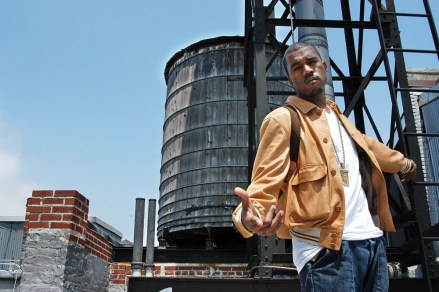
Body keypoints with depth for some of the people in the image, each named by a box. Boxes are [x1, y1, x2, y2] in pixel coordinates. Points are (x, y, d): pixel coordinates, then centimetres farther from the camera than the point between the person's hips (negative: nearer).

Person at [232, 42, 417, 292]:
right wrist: (250, 216, -35)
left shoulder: (337, 116, 18)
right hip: (328, 247, -7)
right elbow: (266, 181, -13)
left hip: (373, 241, 7)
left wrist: (402, 162, 54)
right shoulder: (282, 120, -5)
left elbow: (366, 147, 37)